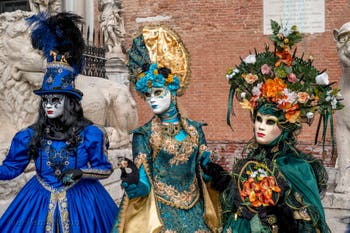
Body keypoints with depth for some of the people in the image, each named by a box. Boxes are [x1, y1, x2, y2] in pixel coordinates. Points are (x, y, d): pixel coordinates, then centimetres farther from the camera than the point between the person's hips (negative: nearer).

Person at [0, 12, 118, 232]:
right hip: (41, 200, 2)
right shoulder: (30, 136, -4)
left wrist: (81, 172, -24)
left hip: (80, 200, -2)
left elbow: (105, 169, -8)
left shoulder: (89, 134, -11)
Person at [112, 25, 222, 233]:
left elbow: (206, 172, 8)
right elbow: (144, 185, -9)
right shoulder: (144, 135, -6)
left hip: (195, 212, 3)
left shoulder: (195, 130, 2)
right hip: (161, 215, -3)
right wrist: (132, 182, -29)